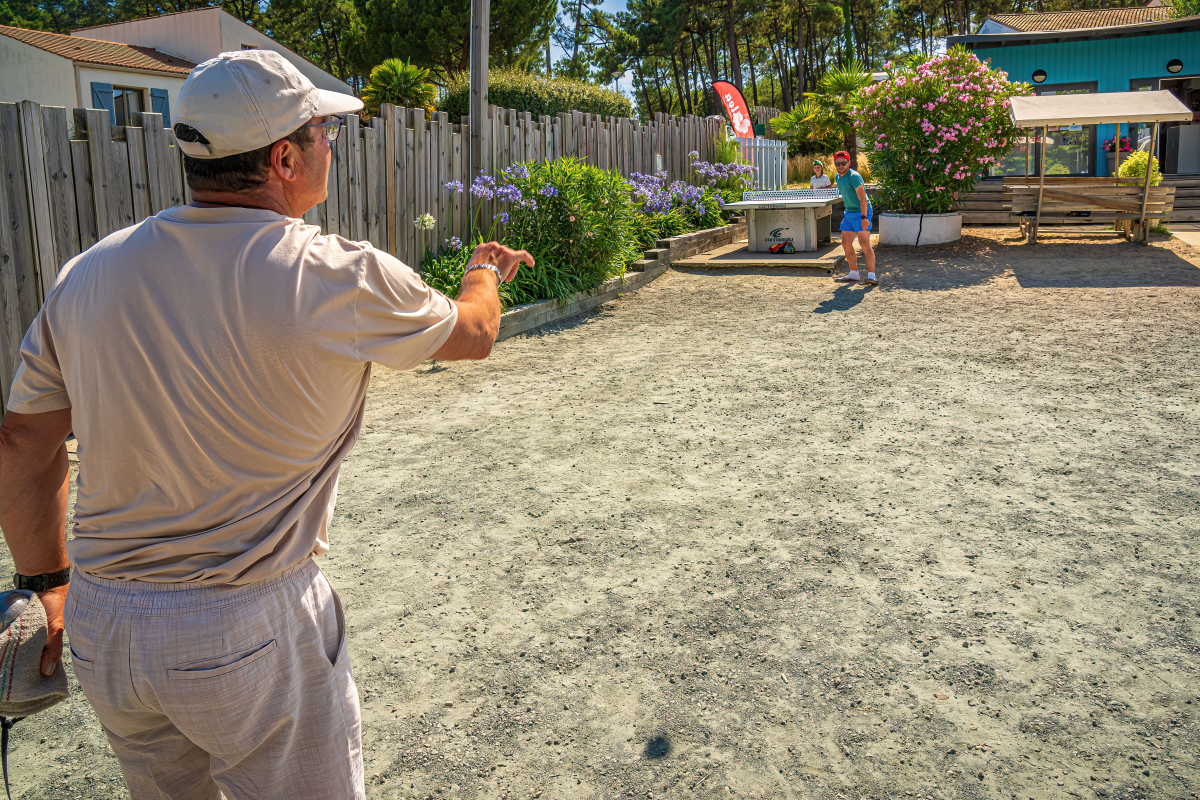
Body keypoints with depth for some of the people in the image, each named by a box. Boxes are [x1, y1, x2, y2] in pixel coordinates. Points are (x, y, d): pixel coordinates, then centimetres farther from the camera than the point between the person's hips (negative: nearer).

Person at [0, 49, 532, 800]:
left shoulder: (88, 274, -2)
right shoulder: (341, 280, -16)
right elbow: (474, 335, 2)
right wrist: (485, 272, 24)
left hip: (101, 626, 6)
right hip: (253, 634, -5)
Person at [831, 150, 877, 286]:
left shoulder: (854, 176, -17)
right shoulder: (838, 177, 9)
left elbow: (862, 199, -24)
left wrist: (863, 217, -31)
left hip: (862, 213, -9)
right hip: (848, 213, 9)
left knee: (864, 244, -16)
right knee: (846, 244, 8)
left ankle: (871, 276, -19)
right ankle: (853, 273, 20)